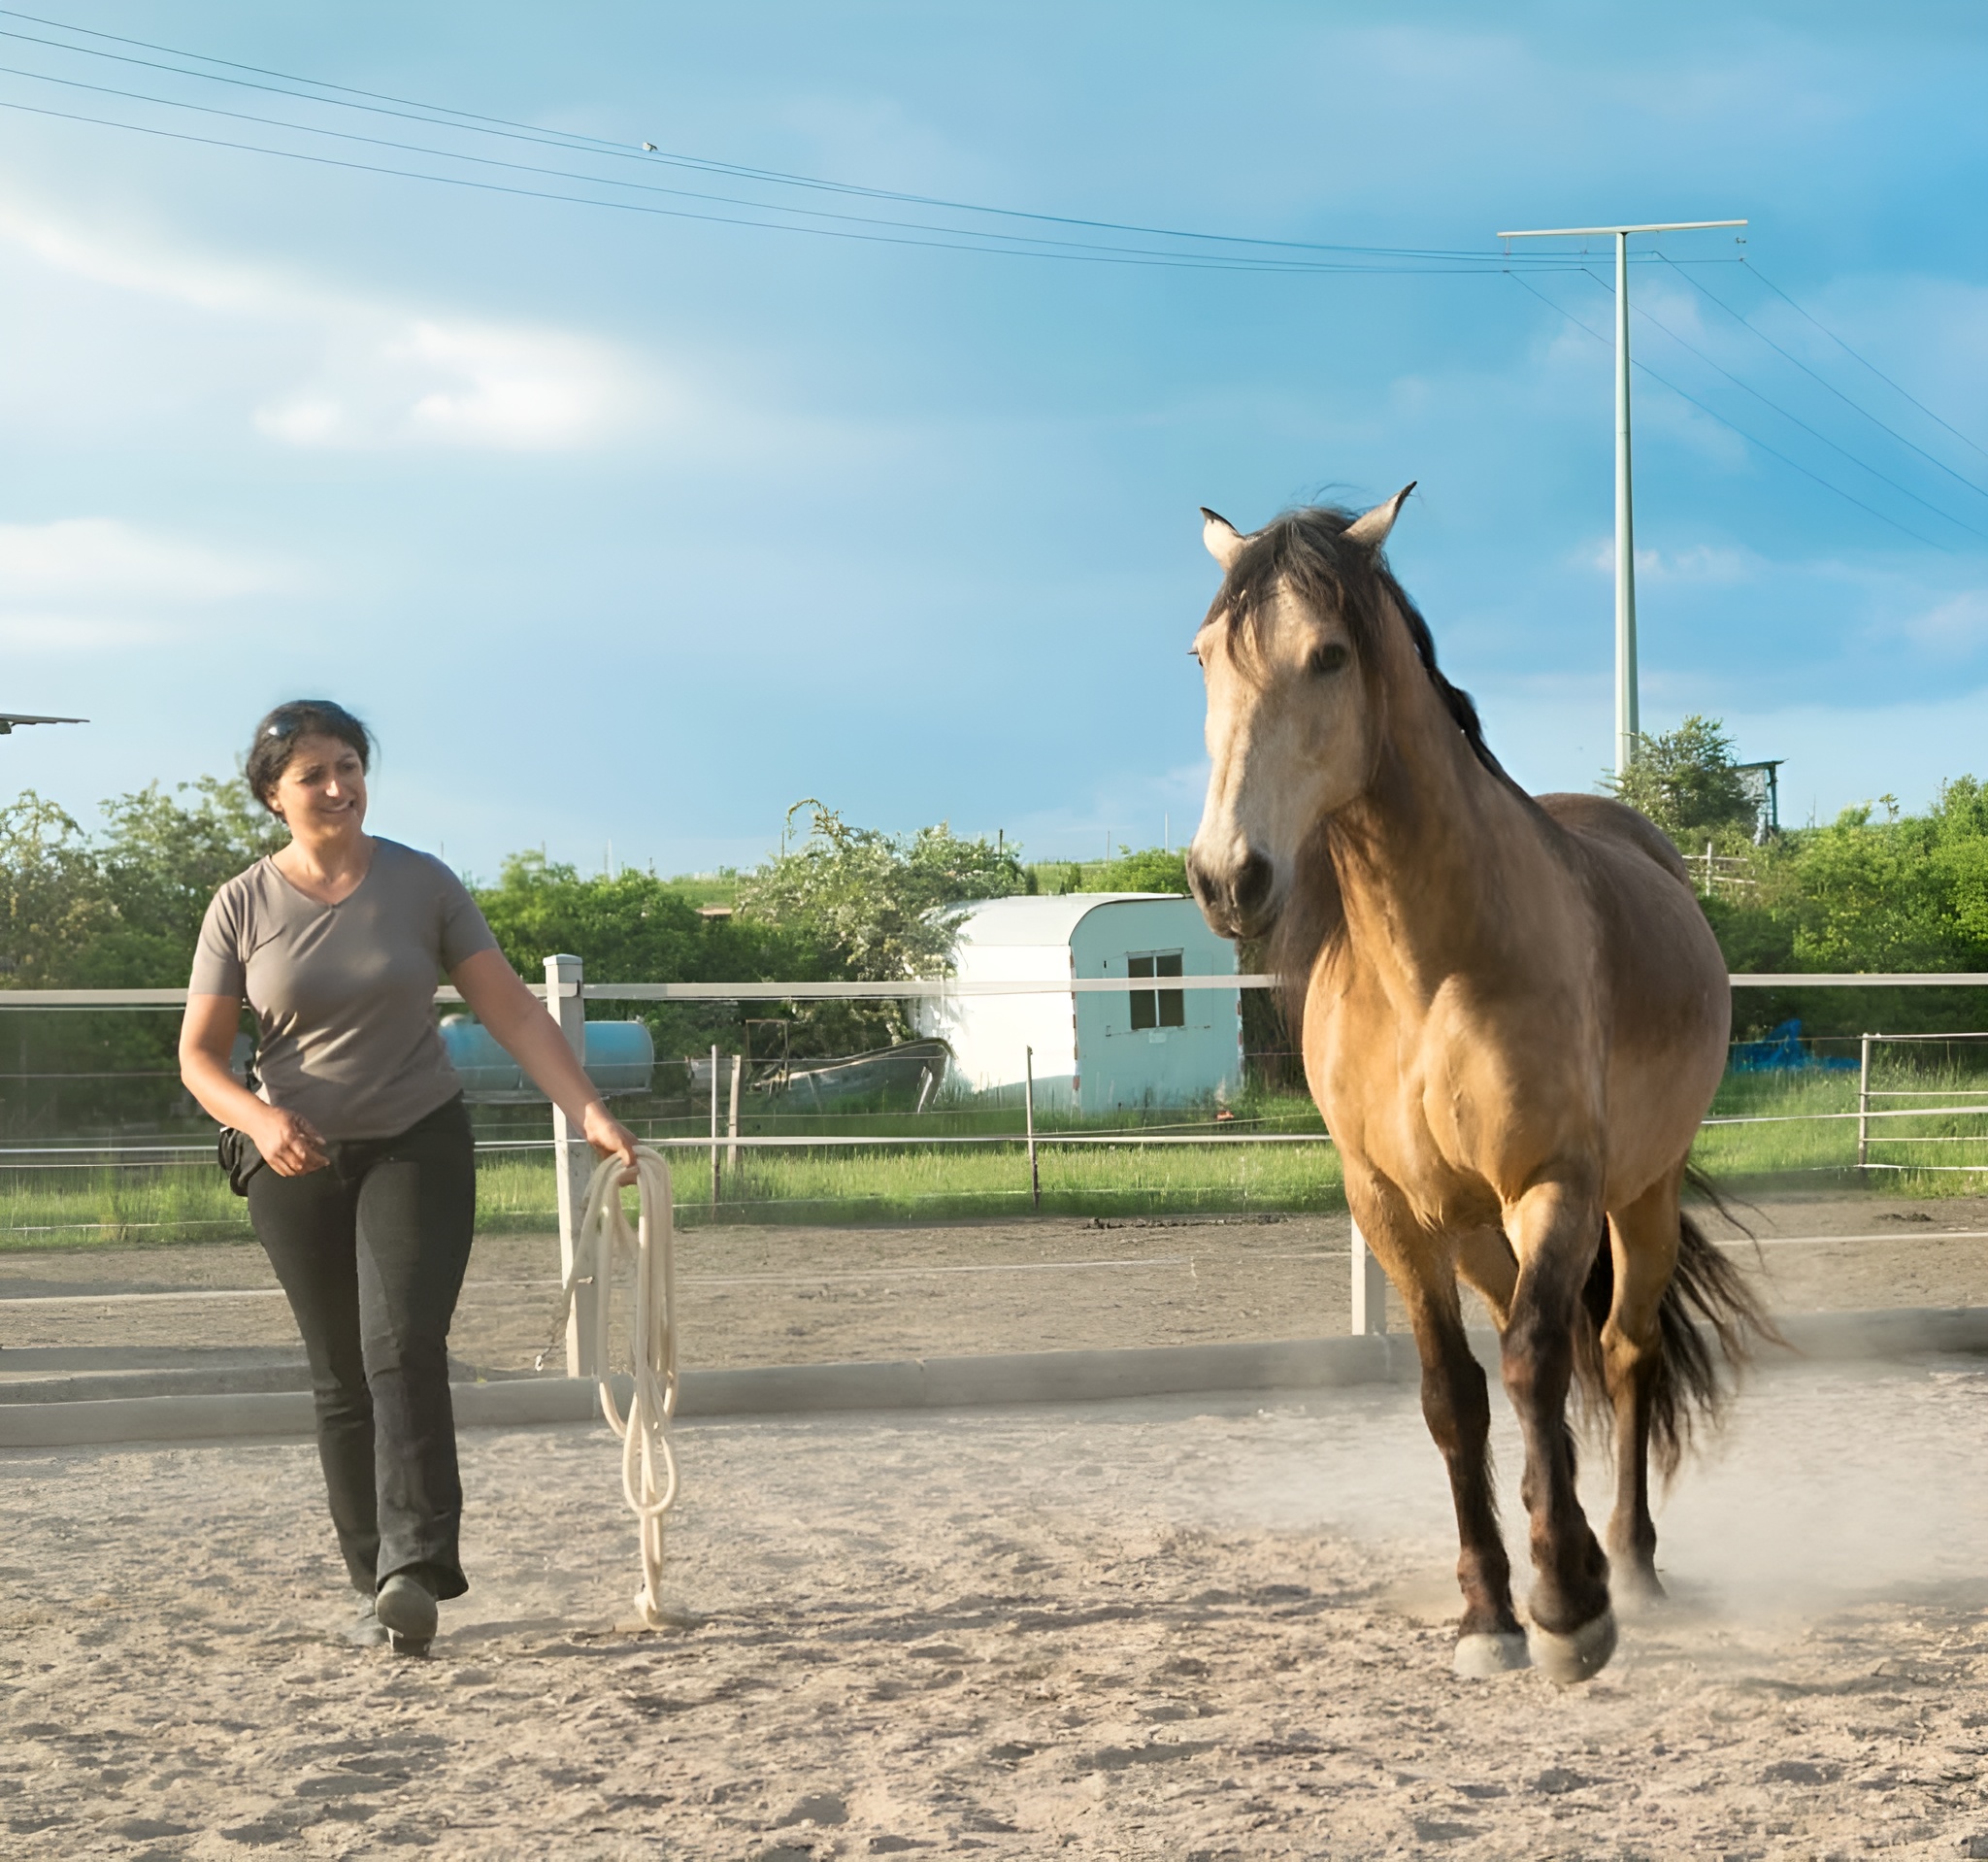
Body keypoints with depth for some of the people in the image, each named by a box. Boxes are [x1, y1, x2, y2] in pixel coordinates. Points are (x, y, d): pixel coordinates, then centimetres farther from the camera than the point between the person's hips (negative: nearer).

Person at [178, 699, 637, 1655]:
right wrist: (261, 1119, -21)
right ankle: (381, 1585, 14)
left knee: (403, 1350, -18)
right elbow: (198, 1053, -1)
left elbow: (511, 1011, -2)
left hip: (418, 1146, -1)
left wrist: (590, 1113, -12)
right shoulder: (243, 906, -1)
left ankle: (415, 1569, -26)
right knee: (340, 1382, 5)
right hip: (297, 1162, 1)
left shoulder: (421, 884, -2)